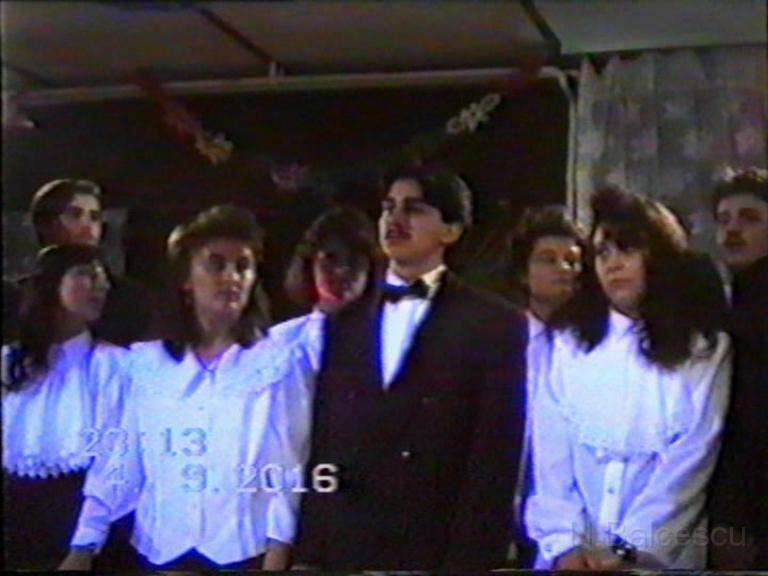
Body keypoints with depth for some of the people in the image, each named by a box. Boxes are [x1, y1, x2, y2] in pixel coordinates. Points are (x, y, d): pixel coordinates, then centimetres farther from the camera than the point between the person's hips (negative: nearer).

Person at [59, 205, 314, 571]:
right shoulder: (144, 362, 5)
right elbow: (120, 461, 5)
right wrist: (83, 548, 1)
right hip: (159, 552, 2)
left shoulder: (279, 363, -2)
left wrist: (276, 559, -10)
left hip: (243, 552, -2)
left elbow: (288, 468, -5)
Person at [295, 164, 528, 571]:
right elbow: (321, 444, 8)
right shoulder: (342, 324, 10)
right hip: (341, 551, 4)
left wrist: (468, 561, -14)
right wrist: (309, 550, 1)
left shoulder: (495, 325, -3)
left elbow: (494, 460, -8)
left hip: (435, 553, -4)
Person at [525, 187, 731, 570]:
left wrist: (627, 552, -15)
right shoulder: (569, 344, 5)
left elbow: (688, 469, -8)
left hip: (662, 558, -1)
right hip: (569, 556, 2)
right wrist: (565, 544, -12)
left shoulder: (707, 350, -1)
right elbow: (550, 460, -1)